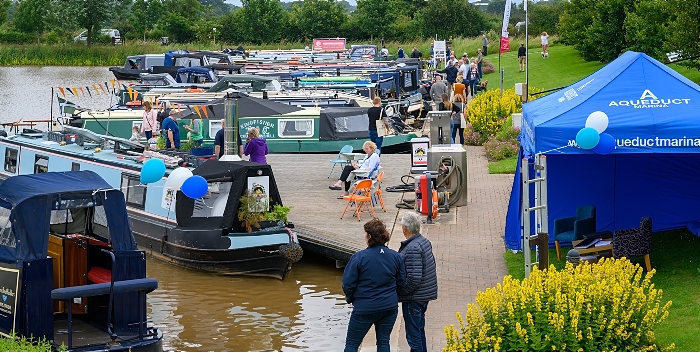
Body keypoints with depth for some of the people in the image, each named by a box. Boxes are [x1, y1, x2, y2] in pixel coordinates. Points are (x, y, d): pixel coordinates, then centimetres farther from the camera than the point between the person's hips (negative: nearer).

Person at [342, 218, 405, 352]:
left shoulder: (359, 257, -17)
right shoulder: (395, 256, -3)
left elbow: (348, 284, -13)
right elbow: (401, 282, 5)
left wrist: (350, 298, 7)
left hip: (365, 308, -4)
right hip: (390, 306, 4)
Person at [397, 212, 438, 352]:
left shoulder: (413, 248, -23)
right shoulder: (425, 241, 6)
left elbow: (414, 278, -27)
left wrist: (399, 291, -14)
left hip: (413, 298, -10)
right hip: (424, 296, 10)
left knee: (413, 335, -1)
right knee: (419, 330, 22)